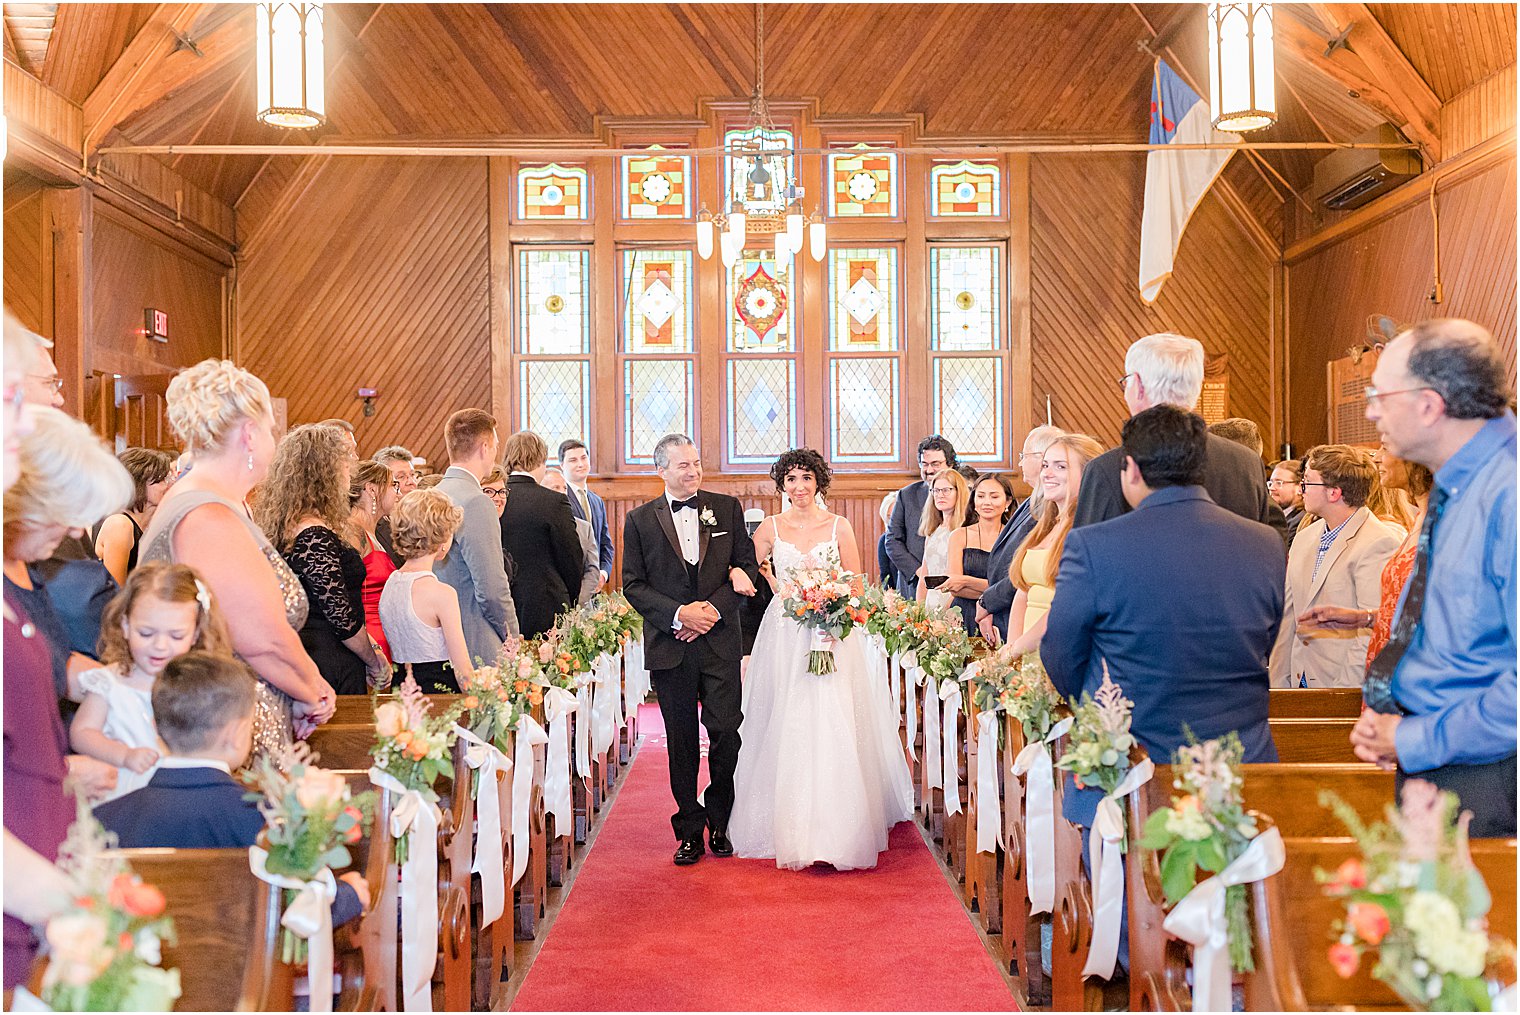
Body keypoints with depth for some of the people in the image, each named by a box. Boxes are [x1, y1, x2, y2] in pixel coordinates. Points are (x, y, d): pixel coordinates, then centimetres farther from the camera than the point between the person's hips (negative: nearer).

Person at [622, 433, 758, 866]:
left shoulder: (727, 508, 7)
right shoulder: (640, 520, 4)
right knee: (682, 743, 7)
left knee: (726, 733, -1)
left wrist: (713, 609, -9)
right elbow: (633, 584, 1)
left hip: (721, 641, 0)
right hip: (670, 647, 0)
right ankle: (690, 831, 17)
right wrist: (678, 614, -12)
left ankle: (720, 824, 18)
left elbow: (747, 566, 4)